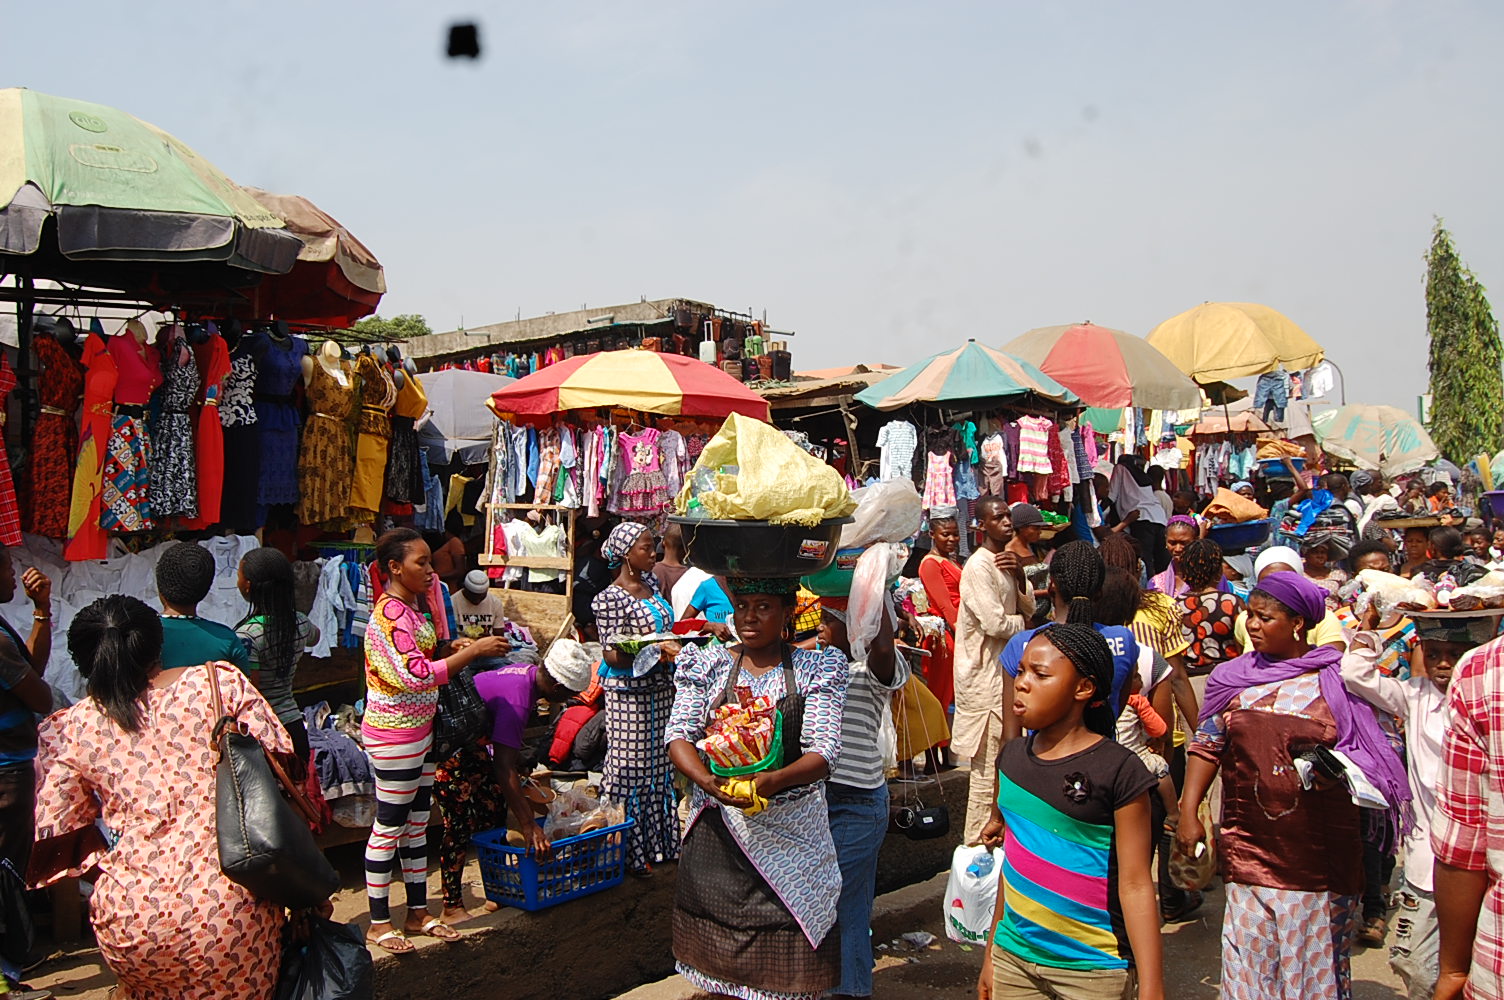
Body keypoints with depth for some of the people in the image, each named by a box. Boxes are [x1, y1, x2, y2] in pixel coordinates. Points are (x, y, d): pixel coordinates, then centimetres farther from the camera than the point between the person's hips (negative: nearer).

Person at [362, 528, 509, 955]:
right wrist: (473, 651, -27)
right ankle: (379, 922, 16)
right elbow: (416, 675, -30)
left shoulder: (415, 606, 8)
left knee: (417, 822, 16)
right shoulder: (389, 614, -21)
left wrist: (452, 648, 3)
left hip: (419, 727, 9)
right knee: (390, 826, 2)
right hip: (393, 733, -9)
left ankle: (418, 912, 27)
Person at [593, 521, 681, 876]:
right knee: (629, 768, 1)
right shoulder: (611, 598, -15)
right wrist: (657, 653, -27)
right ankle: (629, 852, 12)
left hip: (660, 688, 8)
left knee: (658, 766, 14)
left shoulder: (651, 584, 8)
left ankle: (659, 840, 26)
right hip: (629, 692, -7)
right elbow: (614, 656, -17)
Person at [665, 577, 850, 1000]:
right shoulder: (707, 663, 6)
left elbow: (824, 750, -9)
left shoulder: (816, 667, 1)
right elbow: (679, 732, -3)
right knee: (719, 953, 10)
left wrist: (774, 780, -27)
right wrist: (707, 781, -22)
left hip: (791, 831, -1)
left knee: (787, 965, 1)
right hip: (716, 828, 2)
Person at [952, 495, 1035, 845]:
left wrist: (1019, 576, -7)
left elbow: (1029, 609, 10)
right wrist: (1023, 622, -3)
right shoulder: (979, 566, -17)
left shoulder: (1006, 562, 13)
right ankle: (976, 842, 7)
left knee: (999, 760, 17)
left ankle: (979, 835, 29)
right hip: (985, 676, -10)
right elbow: (996, 624, -24)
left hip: (1003, 671, 10)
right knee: (987, 764, -4)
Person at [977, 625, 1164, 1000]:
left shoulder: (1118, 770, -13)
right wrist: (991, 953, 14)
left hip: (1093, 969, -4)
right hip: (1013, 956, 5)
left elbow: (1135, 885, -13)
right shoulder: (1012, 758, 3)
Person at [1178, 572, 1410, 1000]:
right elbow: (1207, 746, 5)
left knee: (1317, 961, 7)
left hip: (1320, 850, -2)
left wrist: (1334, 770, -15)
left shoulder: (1337, 678, -1)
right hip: (1249, 847, 2)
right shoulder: (1232, 677, 5)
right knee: (1249, 961, 5)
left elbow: (1367, 753, 5)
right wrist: (1188, 813, -3)